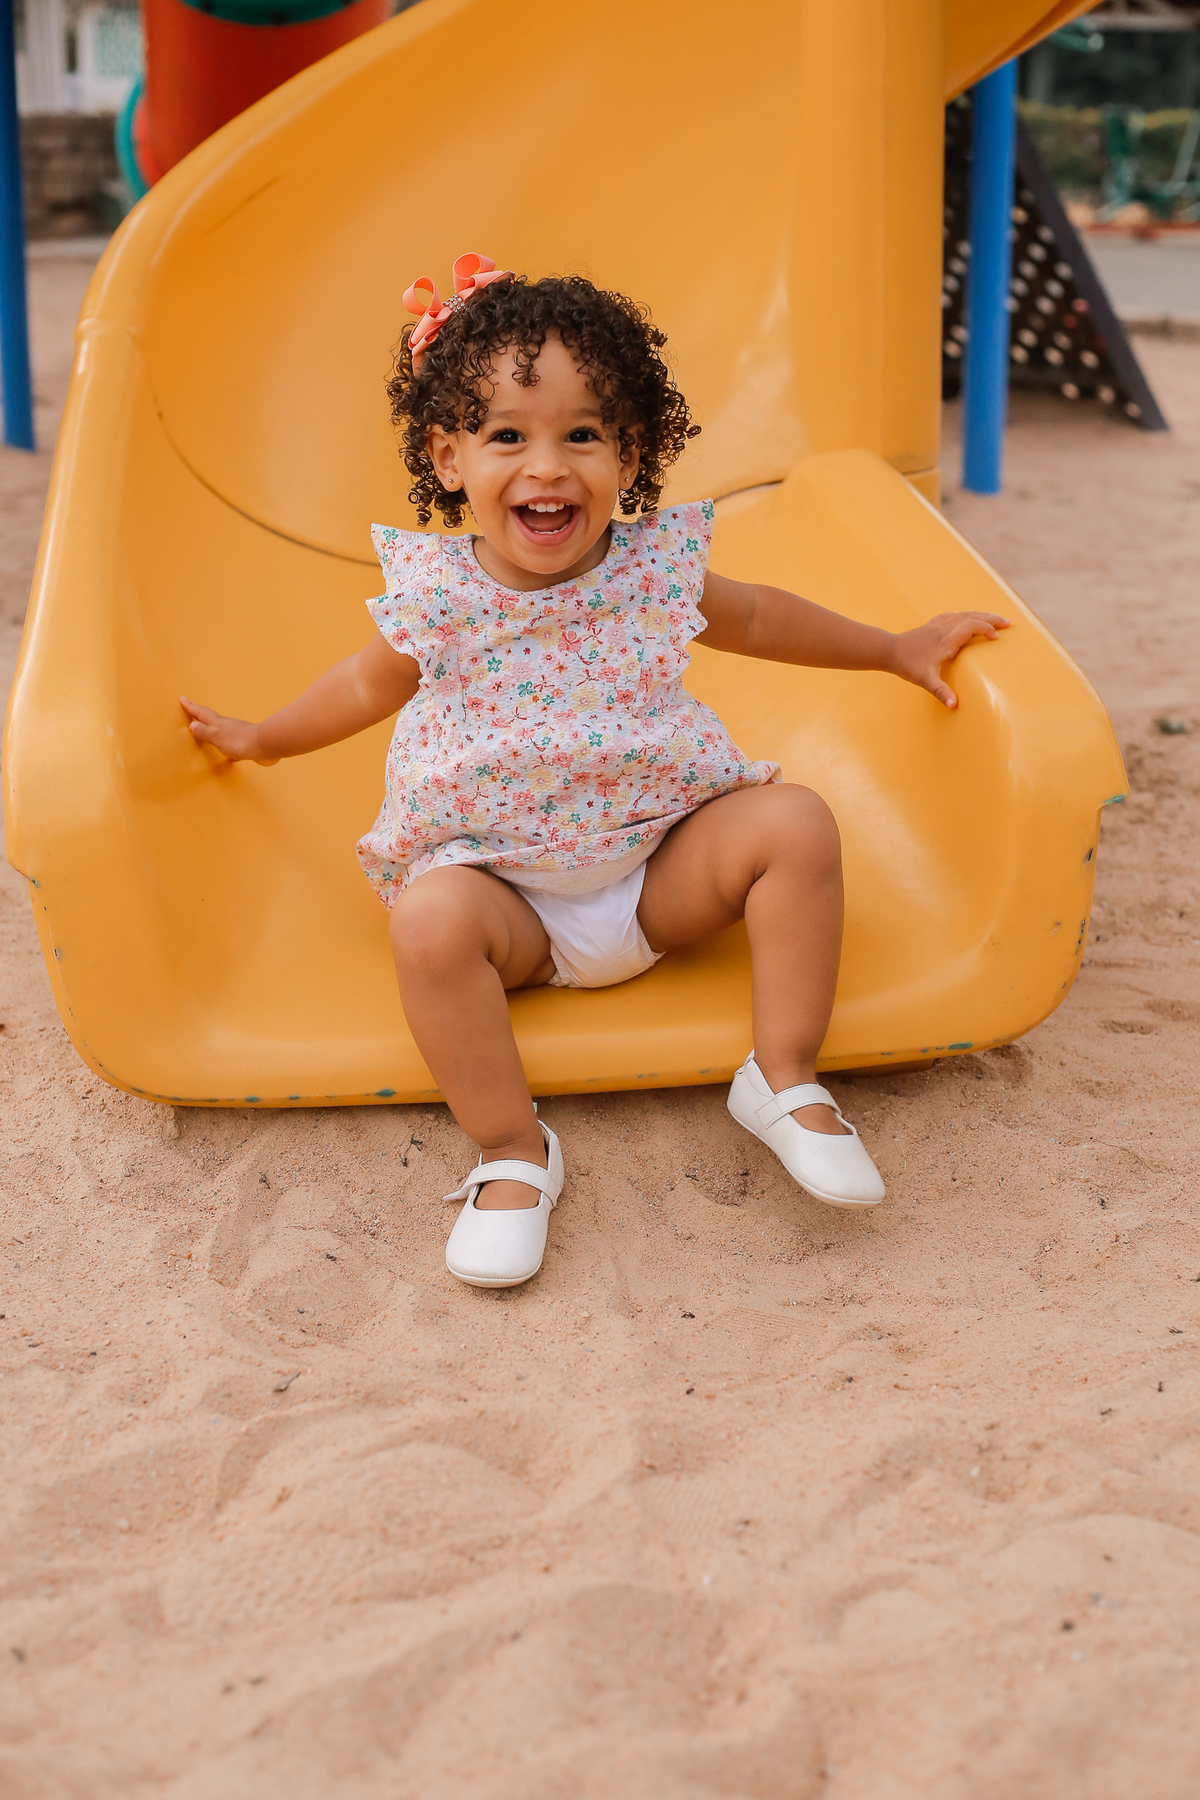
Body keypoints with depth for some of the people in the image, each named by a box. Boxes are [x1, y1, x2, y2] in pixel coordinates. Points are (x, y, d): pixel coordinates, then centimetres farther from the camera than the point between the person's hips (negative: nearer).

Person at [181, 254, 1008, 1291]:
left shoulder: (656, 569, -7)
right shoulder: (438, 595, -11)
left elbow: (759, 620, 15)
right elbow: (370, 684, 13)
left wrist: (897, 649, 23)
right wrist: (266, 738, 23)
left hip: (663, 865, 3)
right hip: (502, 883, -2)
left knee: (795, 822, -19)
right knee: (431, 918, -33)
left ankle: (784, 1079, -8)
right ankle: (513, 1150, -17)